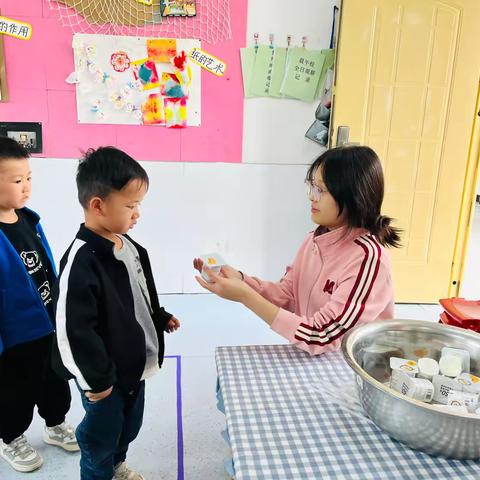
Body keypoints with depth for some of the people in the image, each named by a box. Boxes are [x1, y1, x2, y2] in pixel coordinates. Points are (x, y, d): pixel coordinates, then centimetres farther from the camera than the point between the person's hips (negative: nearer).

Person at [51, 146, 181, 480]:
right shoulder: (81, 261, -29)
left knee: (129, 426, 28)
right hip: (105, 374, -8)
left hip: (136, 362, 9)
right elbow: (74, 330, -28)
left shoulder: (129, 246, -1)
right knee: (101, 436, 15)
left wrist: (161, 318, 16)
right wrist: (95, 380, -20)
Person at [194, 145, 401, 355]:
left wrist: (244, 295, -26)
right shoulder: (316, 238, -2)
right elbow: (287, 295, 3)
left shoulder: (368, 259, -23)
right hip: (308, 356, 5)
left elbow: (319, 337, -25)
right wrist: (240, 279, -13)